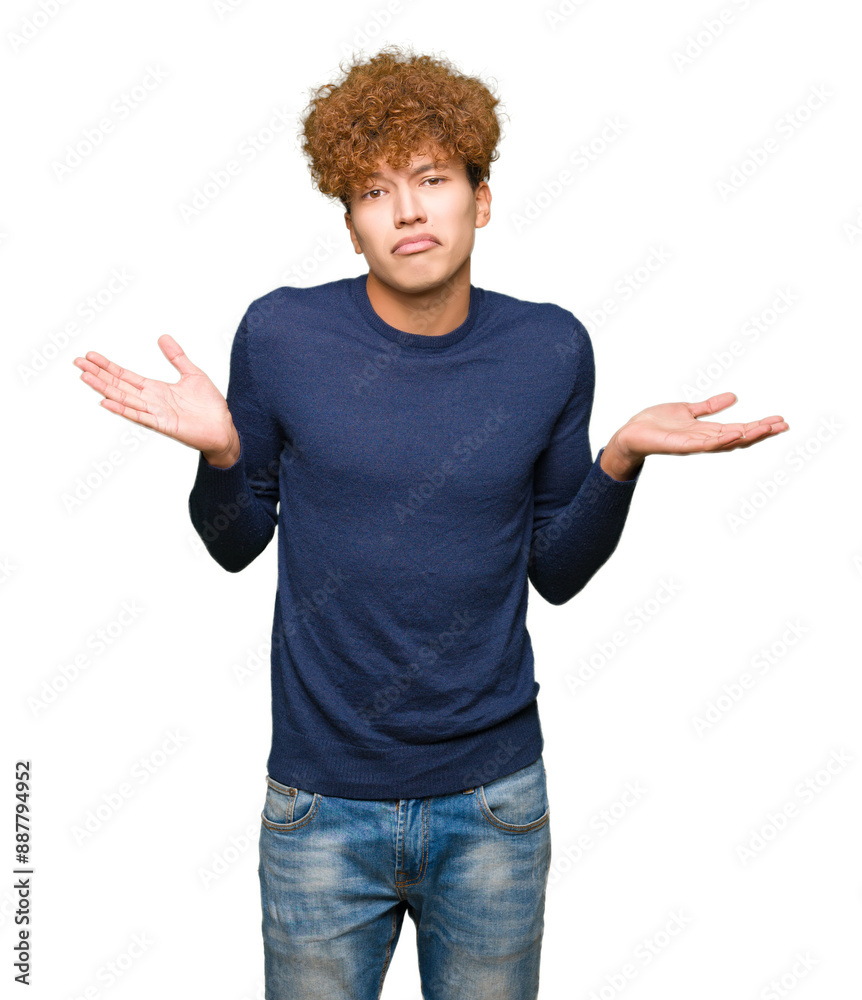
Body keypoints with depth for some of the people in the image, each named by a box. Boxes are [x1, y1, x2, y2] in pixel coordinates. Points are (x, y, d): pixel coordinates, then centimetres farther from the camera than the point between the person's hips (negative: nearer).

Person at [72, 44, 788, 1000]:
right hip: (322, 803, -1)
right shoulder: (281, 334, -9)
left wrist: (619, 460, -13)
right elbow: (237, 544, 2)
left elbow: (555, 571, 3)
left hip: (495, 802, 2)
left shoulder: (550, 349, -5)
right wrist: (220, 453, -17)